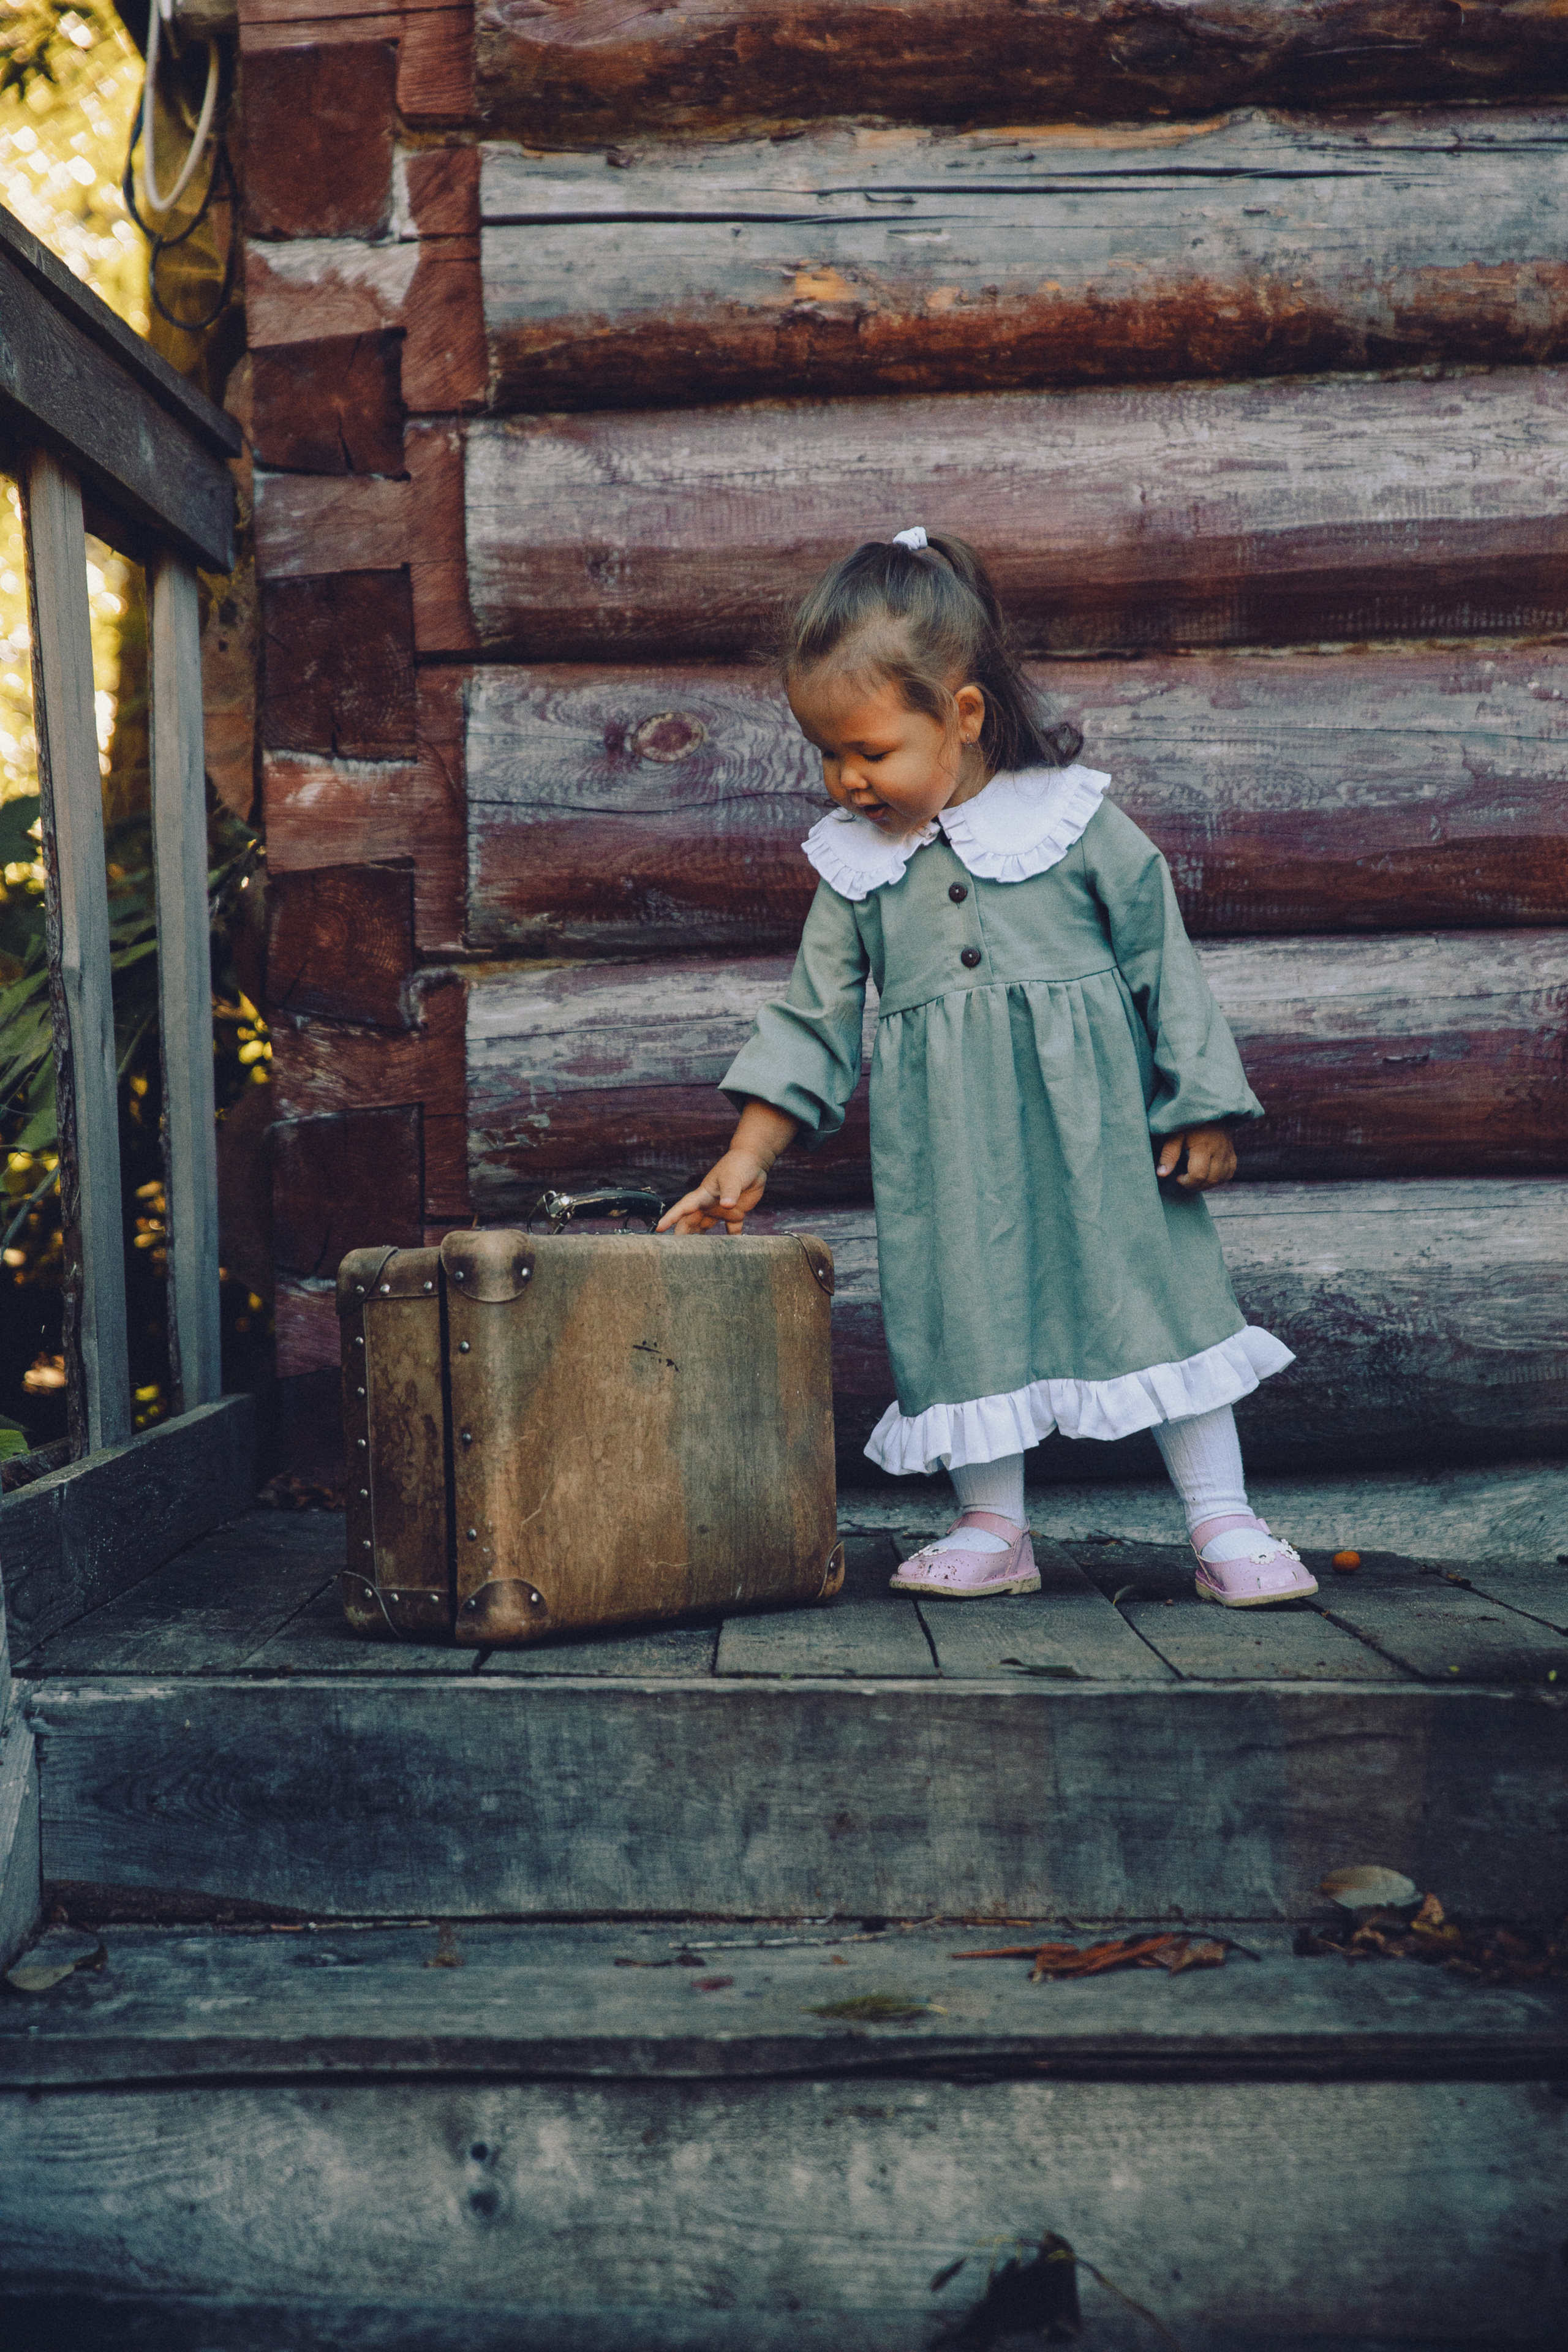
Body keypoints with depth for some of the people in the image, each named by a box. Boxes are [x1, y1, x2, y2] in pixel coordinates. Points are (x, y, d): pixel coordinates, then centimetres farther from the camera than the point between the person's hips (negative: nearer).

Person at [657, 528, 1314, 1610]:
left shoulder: (1075, 821, -5)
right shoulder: (856, 866, 5)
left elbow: (1165, 963, 0)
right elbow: (814, 1018, 8)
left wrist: (1202, 1109, -2)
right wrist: (748, 1157, 2)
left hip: (1097, 1128, -3)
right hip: (951, 1160, 3)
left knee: (1157, 1293, -1)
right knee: (967, 1316, 5)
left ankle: (1226, 1524, 8)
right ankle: (993, 1527, 20)